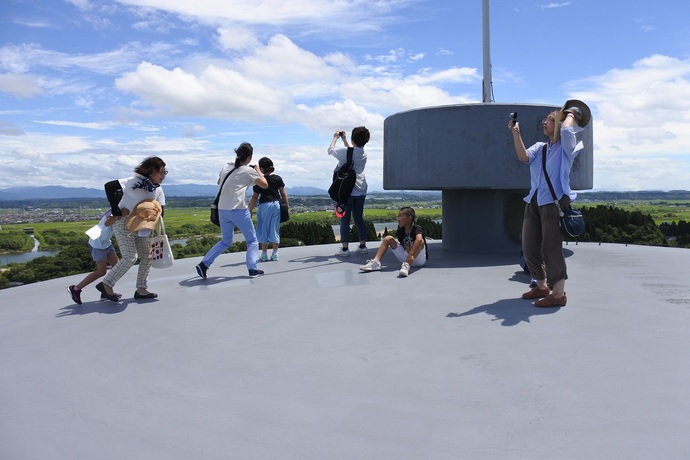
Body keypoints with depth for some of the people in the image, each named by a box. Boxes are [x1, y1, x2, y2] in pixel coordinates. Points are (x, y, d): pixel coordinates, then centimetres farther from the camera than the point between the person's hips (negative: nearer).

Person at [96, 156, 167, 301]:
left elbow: (160, 210, 5)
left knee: (147, 256, 4)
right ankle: (106, 284, 0)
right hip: (123, 223, -8)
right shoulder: (134, 182, -20)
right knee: (130, 257, -14)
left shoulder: (157, 189, 1)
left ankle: (141, 289, 12)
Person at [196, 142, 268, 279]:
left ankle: (204, 264, 8)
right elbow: (265, 185, 4)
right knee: (252, 240, 11)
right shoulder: (249, 170, -3)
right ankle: (253, 269, 2)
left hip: (222, 210, 6)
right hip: (238, 210, -5)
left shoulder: (226, 167, 12)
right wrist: (258, 171, 17)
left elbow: (219, 182, 30)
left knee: (225, 242, 20)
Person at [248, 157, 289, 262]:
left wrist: (250, 211, 1)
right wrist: (287, 206, 12)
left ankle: (264, 254, 6)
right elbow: (283, 194, 5)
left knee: (264, 229, 6)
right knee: (275, 228, 8)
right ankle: (275, 254, 10)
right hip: (277, 205, 3)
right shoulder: (278, 178, 5)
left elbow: (255, 197, -3)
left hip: (264, 205, -3)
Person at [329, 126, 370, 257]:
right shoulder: (363, 154, 5)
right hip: (360, 192, 6)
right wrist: (344, 139, 33)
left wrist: (335, 137, 18)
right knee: (359, 219, 12)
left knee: (345, 220, -2)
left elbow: (330, 150, 3)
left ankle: (345, 249, -3)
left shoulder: (346, 152, -14)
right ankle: (362, 246, 15)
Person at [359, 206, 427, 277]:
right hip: (406, 259, 5)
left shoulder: (417, 228, -19)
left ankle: (406, 265, -50)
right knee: (388, 238, -3)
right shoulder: (400, 230, 0)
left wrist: (411, 254, -50)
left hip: (419, 260, -5)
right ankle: (376, 262, -19)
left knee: (421, 241, -35)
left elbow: (419, 239, -41)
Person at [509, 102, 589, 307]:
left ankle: (558, 294, 5)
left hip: (555, 203, -7)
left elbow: (566, 130, -20)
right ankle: (542, 286, 28)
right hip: (534, 202, 7)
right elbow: (523, 157, -3)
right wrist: (516, 133, -8)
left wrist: (570, 114, 0)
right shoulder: (539, 147, 17)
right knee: (529, 248, 10)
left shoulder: (566, 147, 1)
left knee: (551, 250, -7)